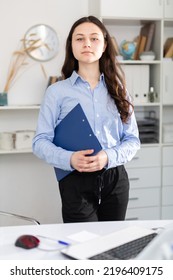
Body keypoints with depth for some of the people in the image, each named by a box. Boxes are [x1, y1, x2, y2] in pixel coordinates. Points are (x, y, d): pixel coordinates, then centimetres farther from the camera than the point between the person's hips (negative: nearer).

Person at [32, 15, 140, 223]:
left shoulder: (117, 89, 9)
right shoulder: (57, 91, 0)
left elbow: (132, 139, 7)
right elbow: (40, 141, -2)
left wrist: (109, 157, -13)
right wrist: (69, 159, -21)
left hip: (115, 179, 3)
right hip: (76, 182, -3)